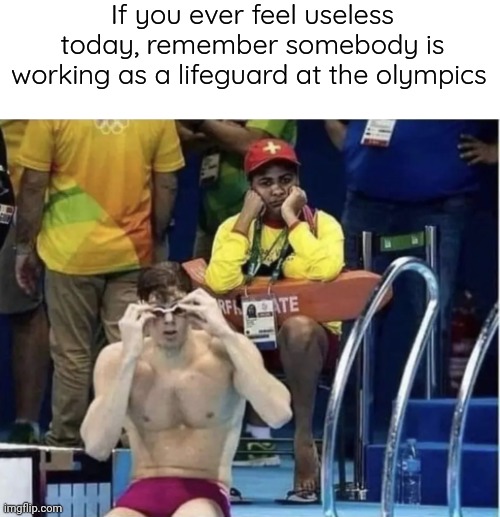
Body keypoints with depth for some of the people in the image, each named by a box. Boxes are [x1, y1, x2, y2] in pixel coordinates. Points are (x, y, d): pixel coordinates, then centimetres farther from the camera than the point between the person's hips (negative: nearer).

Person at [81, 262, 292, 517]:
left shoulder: (225, 352, -5)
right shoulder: (116, 358, -2)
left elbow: (279, 415, -22)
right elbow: (96, 447, -14)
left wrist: (226, 335, -22)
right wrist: (129, 358, -19)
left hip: (205, 495, -2)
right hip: (142, 495, 2)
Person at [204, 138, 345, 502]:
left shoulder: (322, 223, -4)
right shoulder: (235, 226, 3)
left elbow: (325, 270, -27)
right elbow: (219, 283, -16)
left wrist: (293, 220, -16)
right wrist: (246, 220, -13)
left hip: (312, 338, -3)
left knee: (298, 326, -37)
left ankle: (305, 434, -23)